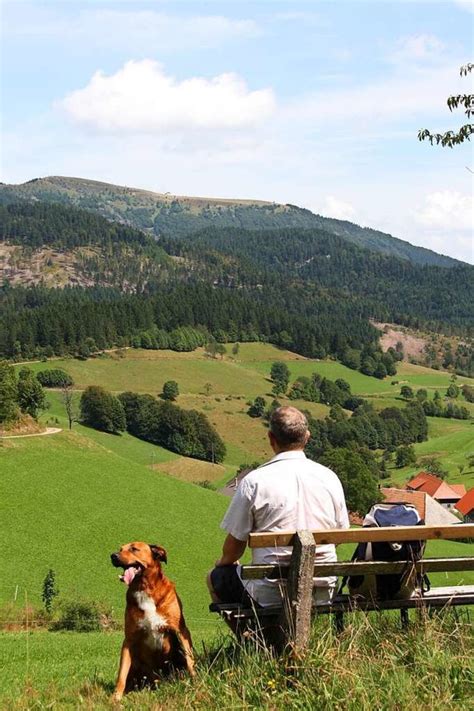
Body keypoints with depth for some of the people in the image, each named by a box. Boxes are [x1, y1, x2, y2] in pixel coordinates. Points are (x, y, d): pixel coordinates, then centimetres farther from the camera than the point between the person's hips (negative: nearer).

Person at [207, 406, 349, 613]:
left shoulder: (254, 481, -11)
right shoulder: (329, 478, 0)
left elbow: (234, 546, -3)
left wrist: (225, 562, 19)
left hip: (271, 595, -5)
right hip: (324, 593, 5)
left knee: (216, 577, 22)